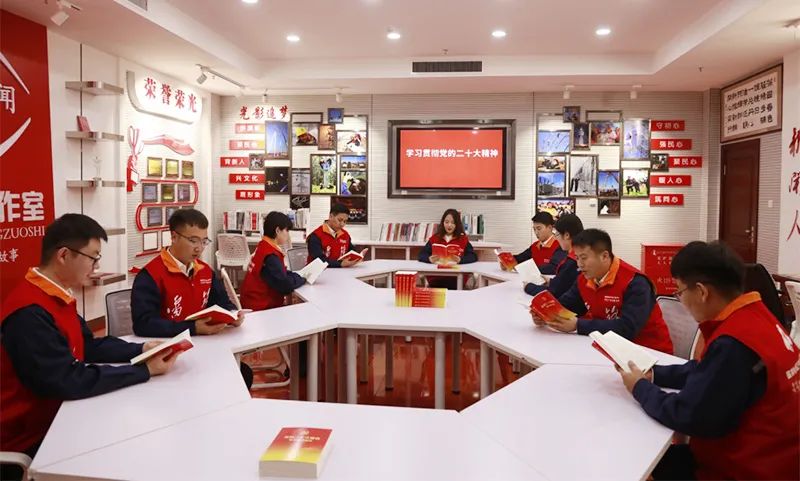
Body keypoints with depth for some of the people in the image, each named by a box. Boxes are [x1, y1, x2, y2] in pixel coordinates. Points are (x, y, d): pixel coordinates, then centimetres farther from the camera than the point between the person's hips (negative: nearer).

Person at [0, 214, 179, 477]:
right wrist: (146, 370, -24)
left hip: (57, 415, 8)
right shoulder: (29, 312, -27)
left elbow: (89, 346, 10)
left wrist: (141, 349, -4)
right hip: (29, 438, -8)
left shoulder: (57, 296, 5)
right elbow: (68, 381, -29)